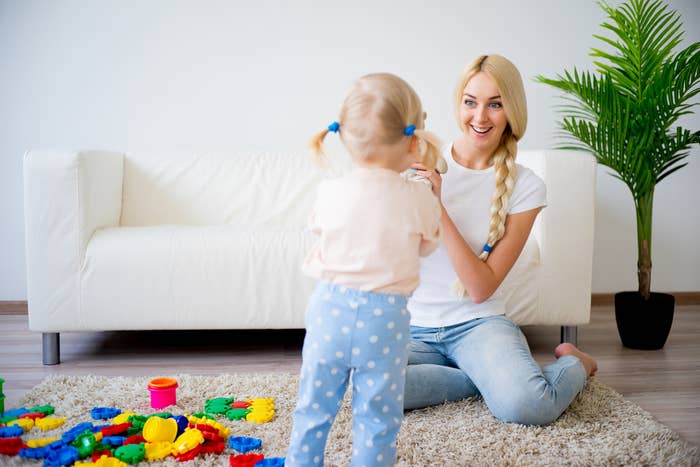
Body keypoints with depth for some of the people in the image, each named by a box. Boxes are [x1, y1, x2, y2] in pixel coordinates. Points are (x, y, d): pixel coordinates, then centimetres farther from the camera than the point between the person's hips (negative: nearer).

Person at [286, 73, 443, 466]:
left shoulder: (330, 192, -6)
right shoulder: (420, 199, -10)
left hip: (330, 308, 2)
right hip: (385, 316, -2)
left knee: (314, 407, 17)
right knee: (378, 417, 12)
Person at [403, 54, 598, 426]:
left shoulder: (524, 186, -3)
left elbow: (481, 289, -10)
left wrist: (439, 207, -18)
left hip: (477, 324, -1)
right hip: (412, 327, 1)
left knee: (527, 406, -30)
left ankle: (573, 364, 7)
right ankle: (491, 377, -6)